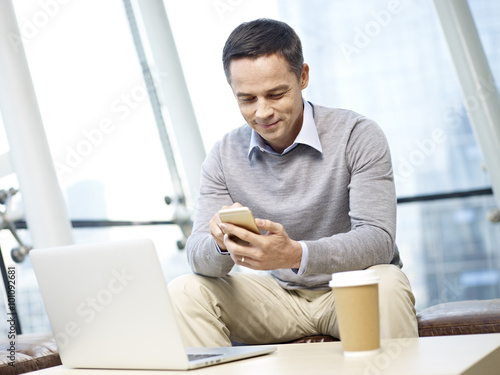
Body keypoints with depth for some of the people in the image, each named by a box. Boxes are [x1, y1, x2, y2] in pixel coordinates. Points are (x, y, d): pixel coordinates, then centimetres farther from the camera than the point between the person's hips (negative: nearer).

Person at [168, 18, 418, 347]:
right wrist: (223, 244, -33)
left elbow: (377, 240, -23)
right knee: (184, 291, -17)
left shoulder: (357, 136, -13)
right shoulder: (224, 156, -1)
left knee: (387, 284, -36)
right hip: (279, 296, 4)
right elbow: (199, 255, -6)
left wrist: (295, 254, -41)